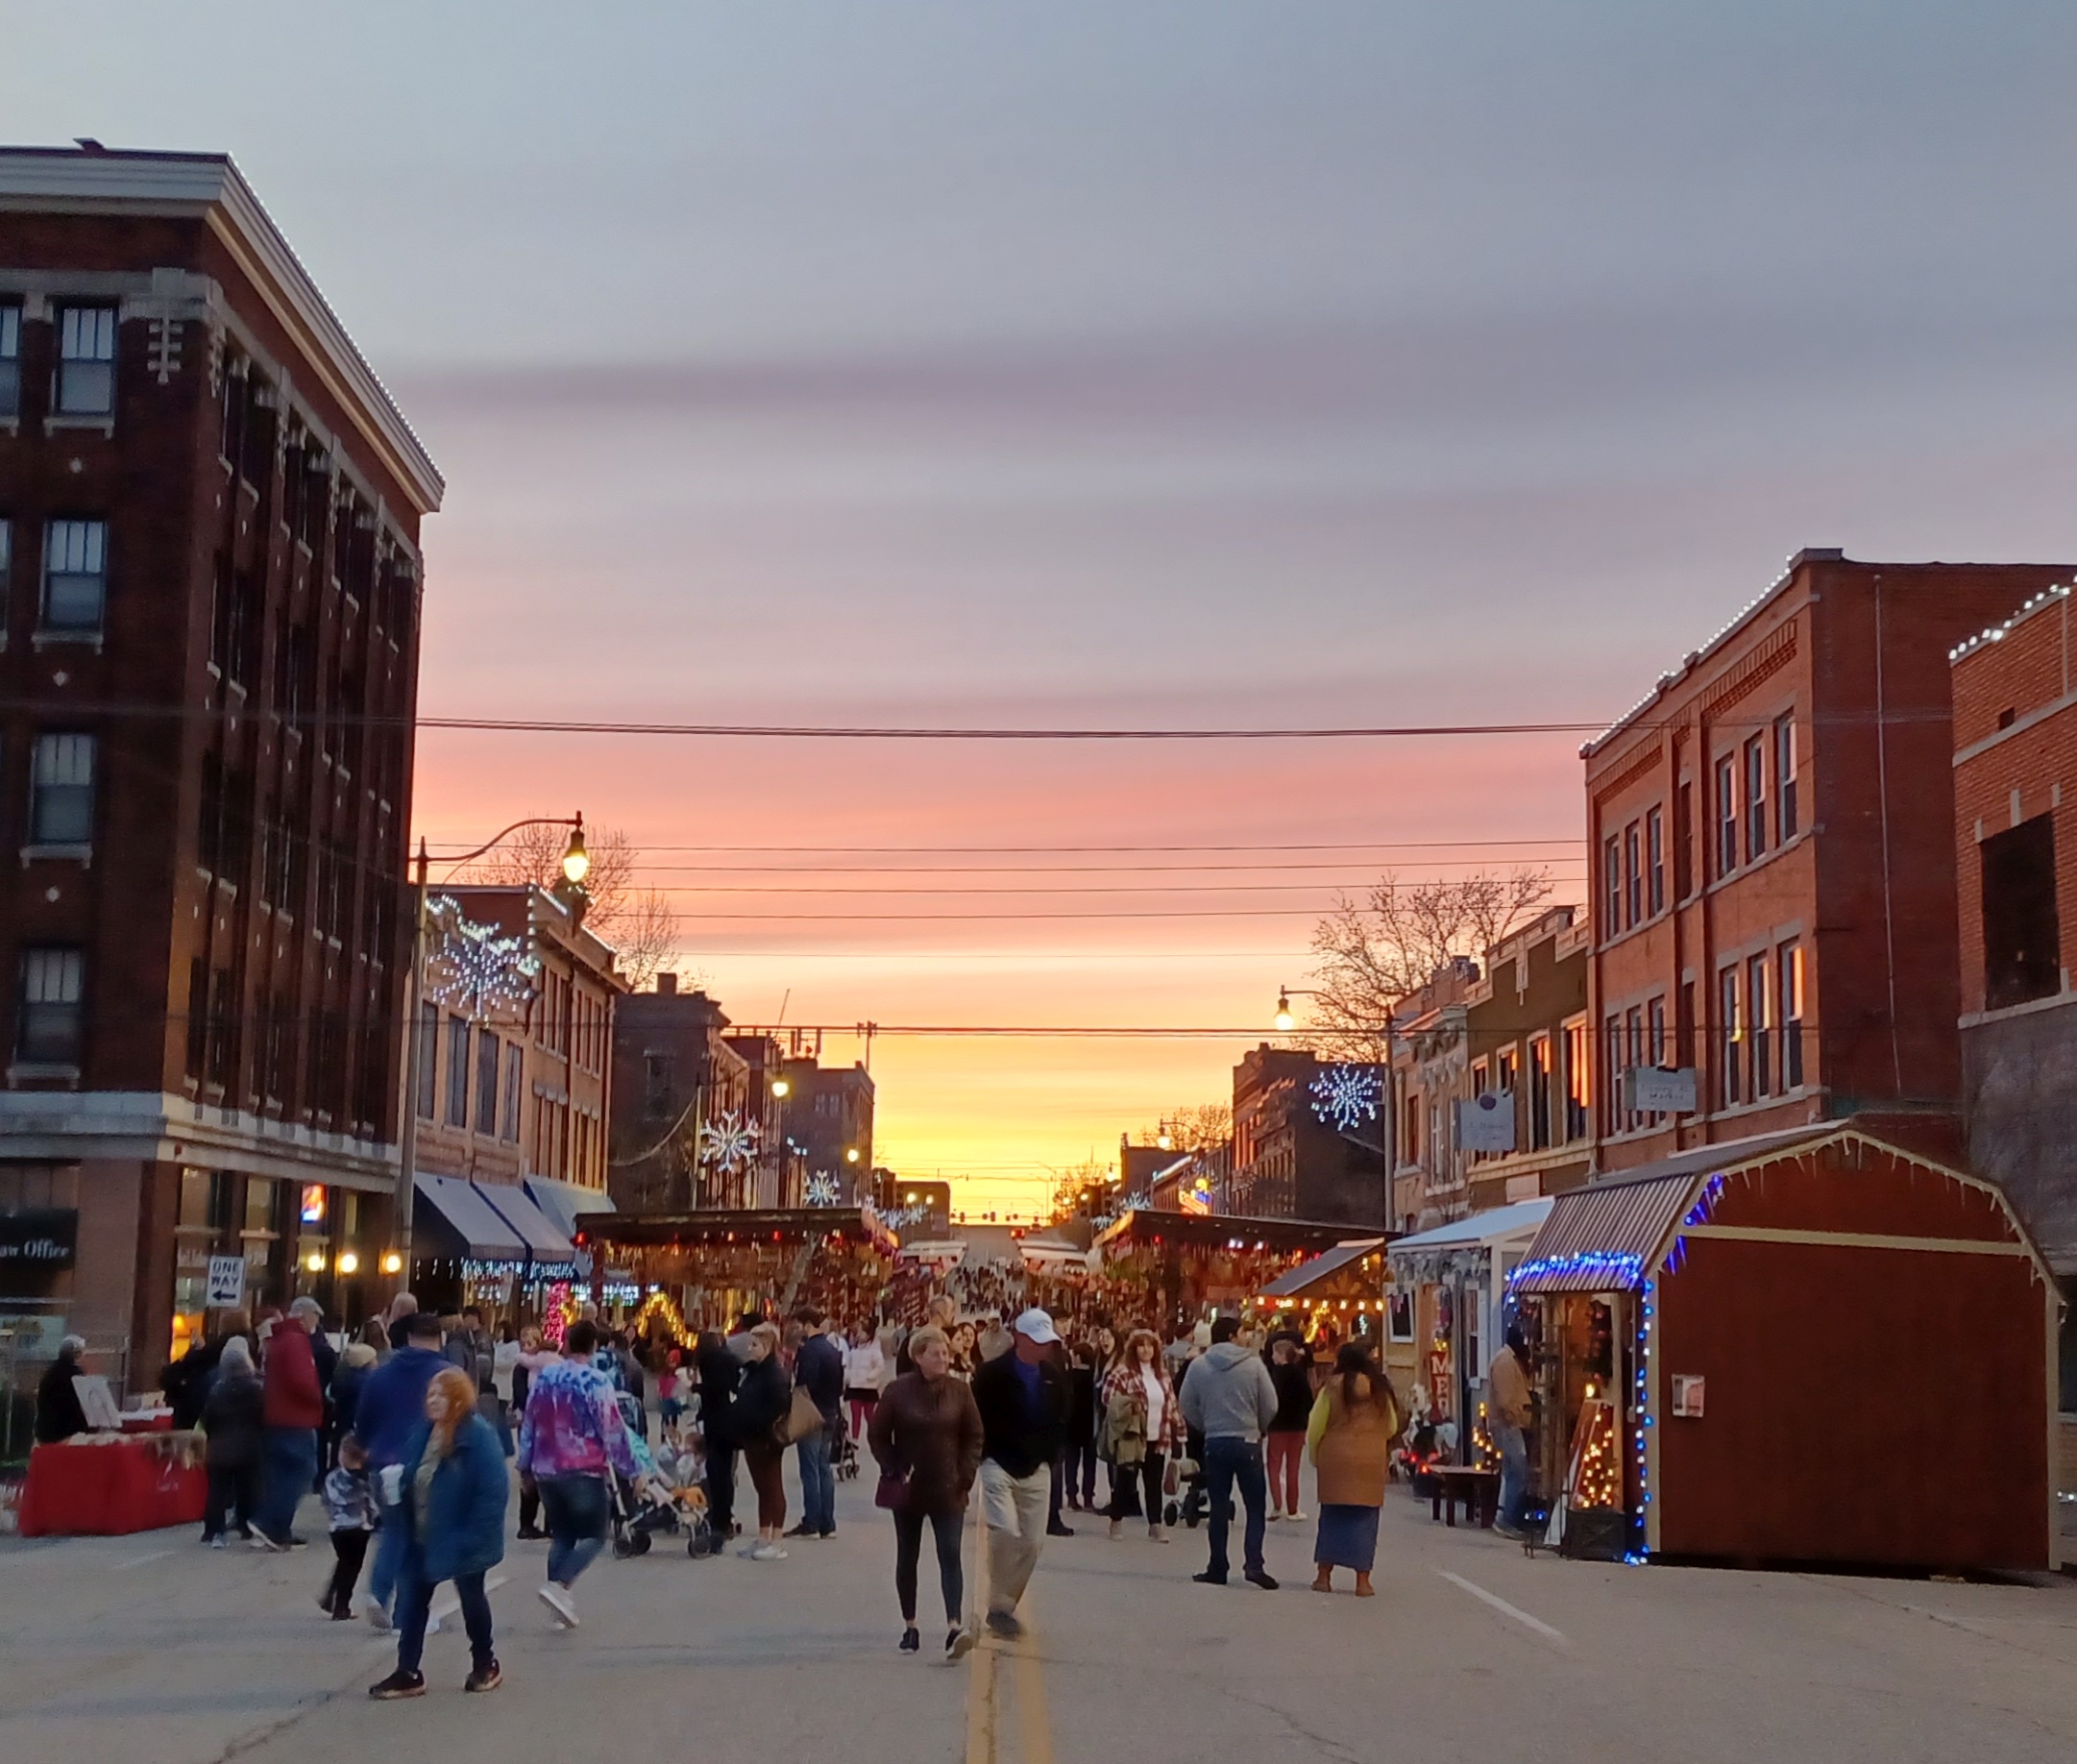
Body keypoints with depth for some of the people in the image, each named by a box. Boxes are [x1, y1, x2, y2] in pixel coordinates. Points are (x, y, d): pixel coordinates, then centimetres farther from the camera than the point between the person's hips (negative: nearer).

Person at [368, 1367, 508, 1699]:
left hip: (461, 1538, -7)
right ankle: (407, 1673, 12)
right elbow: (411, 1478, 14)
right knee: (414, 1599, 6)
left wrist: (473, 1538, -26)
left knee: (471, 1597, 11)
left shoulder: (479, 1436, -21)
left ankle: (484, 1665, 29)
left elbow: (492, 1492, -24)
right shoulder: (425, 1432, 3)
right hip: (423, 1536, 7)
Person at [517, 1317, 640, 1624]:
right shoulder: (596, 1382, -12)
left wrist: (524, 1466, 24)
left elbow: (529, 1425, 13)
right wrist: (631, 1471, -3)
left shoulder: (543, 1377, 5)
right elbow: (613, 1431, -11)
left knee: (562, 1536, 15)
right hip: (584, 1472, -6)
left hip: (546, 1471, 6)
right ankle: (558, 1585, -19)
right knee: (593, 1536, 1)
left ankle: (558, 1599, 9)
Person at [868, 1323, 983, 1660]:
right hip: (908, 1489, 0)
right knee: (907, 1557, 11)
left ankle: (954, 1627, -17)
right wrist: (894, 1471, -7)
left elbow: (974, 1437, 4)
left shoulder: (960, 1391, -3)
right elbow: (877, 1435, -1)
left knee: (950, 1556, -10)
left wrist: (965, 1474, -5)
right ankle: (909, 1626, 22)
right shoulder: (898, 1391, -8)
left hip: (948, 1491, 0)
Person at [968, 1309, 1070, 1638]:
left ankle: (1005, 1606, 15)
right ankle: (999, 1604, -6)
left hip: (1035, 1471, 5)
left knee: (1031, 1543, 1)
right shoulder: (993, 1373, -8)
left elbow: (1060, 1422, 14)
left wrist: (1045, 1456, 3)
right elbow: (977, 1421, -5)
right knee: (1006, 1532, -20)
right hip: (998, 1467, -5)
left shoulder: (1054, 1376, 7)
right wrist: (986, 1458, -7)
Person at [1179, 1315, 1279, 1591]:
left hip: (1214, 1442, 2)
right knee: (1255, 1506, 5)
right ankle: (1253, 1563, -8)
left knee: (1219, 1507, 10)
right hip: (1247, 1442, -2)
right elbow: (1270, 1405, -5)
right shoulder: (1253, 1364, -7)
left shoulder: (1198, 1366, -2)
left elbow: (1188, 1407, 1)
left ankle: (1217, 1568, 12)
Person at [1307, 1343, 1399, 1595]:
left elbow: (1315, 1428, -3)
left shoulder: (1333, 1386, -3)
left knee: (1332, 1518, 8)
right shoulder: (1380, 1388, 5)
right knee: (1364, 1519, 5)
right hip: (1372, 1461, 1)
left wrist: (1315, 1457, 10)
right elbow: (1392, 1427, 11)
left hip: (1335, 1459, -1)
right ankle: (1363, 1580, 1)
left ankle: (1324, 1576, 10)